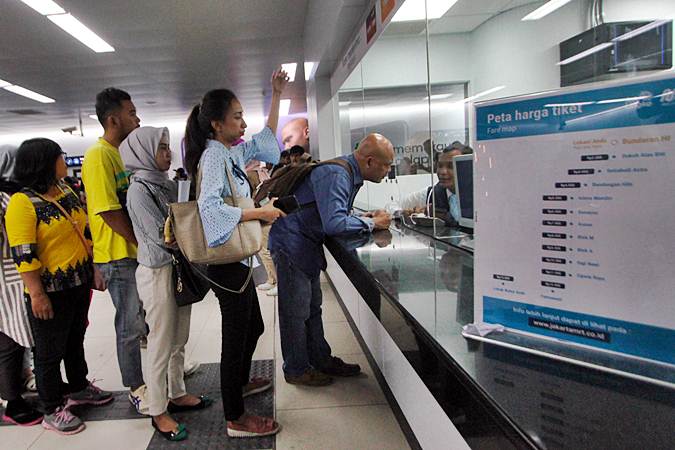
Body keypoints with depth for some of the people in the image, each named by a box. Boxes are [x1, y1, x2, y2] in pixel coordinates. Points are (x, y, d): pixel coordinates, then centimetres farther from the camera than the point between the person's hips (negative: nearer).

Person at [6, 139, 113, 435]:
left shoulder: (66, 192, 7)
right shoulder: (22, 203, -17)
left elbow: (85, 232, 14)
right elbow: (23, 255, -21)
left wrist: (94, 270, 13)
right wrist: (37, 294, -21)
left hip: (79, 284, 8)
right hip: (50, 291, -7)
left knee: (75, 340, 23)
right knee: (50, 352, 8)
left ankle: (79, 388, 41)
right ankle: (52, 411, 24)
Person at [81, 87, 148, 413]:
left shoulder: (118, 153, 12)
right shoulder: (99, 156, -17)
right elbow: (109, 212, -22)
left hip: (138, 251, 9)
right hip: (119, 256, -9)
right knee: (131, 326, 4)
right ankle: (137, 389, 20)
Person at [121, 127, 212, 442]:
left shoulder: (167, 184, 8)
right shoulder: (139, 190, -14)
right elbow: (161, 236, -18)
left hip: (179, 267, 7)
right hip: (157, 272, -7)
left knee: (179, 339, 17)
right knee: (161, 344, 4)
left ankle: (177, 395, 35)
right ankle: (158, 412, 20)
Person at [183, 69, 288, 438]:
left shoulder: (231, 152, 11)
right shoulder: (214, 155, -16)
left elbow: (265, 139, 26)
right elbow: (209, 205, -30)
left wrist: (277, 96, 23)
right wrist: (259, 213, -23)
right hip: (227, 260, -10)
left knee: (253, 326, 24)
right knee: (236, 335, 1)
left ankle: (240, 381, 47)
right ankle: (235, 419, 16)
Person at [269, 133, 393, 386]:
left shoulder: (350, 175, 5)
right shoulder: (335, 175, -27)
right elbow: (333, 223, -36)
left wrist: (366, 217, -3)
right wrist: (371, 223, -23)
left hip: (307, 246, 10)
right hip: (291, 244, -10)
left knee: (312, 308, 18)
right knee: (296, 311, 2)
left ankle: (321, 360, 31)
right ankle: (296, 370, 17)